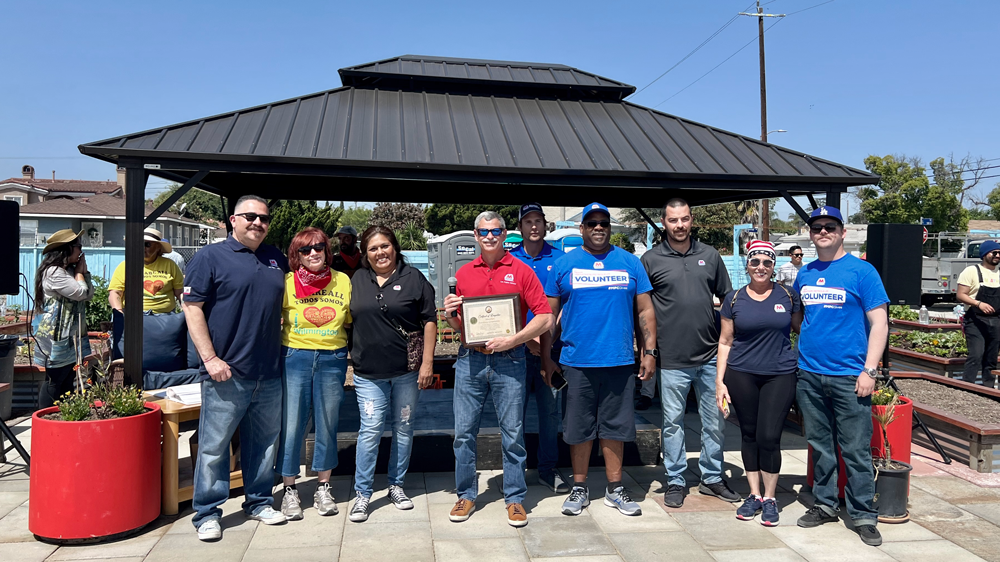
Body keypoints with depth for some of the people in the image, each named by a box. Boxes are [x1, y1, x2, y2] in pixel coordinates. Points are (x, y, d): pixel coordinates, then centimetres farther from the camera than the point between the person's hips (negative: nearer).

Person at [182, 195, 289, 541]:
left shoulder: (277, 260, 13)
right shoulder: (210, 257, -2)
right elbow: (192, 308, -7)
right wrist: (210, 359, -14)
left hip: (269, 375, 5)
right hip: (226, 374, -5)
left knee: (264, 442, 14)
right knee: (214, 446, 2)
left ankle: (259, 502, 29)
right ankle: (207, 513, 16)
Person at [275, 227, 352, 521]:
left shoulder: (343, 281, 6)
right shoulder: (287, 282, 0)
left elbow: (353, 321, 13)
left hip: (332, 359, 2)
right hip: (294, 358, -2)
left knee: (327, 425, 9)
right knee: (291, 424, 1)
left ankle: (323, 487, 24)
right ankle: (289, 490, 17)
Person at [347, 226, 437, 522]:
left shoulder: (413, 278, 0)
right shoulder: (357, 280, 9)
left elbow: (430, 320, -1)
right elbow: (350, 320, 17)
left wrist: (427, 363, -6)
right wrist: (348, 358, 12)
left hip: (407, 370, -1)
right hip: (369, 372, 1)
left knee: (403, 428, 9)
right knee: (370, 429, -3)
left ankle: (396, 485, 25)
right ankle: (362, 493, 10)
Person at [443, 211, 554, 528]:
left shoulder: (521, 271, 1)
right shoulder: (463, 274, 10)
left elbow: (545, 318, -4)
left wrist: (511, 340, -14)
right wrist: (450, 314, -5)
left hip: (509, 361, -3)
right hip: (470, 360, 3)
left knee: (513, 434, 4)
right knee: (464, 431, 6)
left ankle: (515, 498, 17)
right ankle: (466, 495, 21)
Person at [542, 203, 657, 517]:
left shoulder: (630, 263, 7)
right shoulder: (564, 264, 4)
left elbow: (645, 310, 9)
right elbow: (549, 314, 5)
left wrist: (650, 352, 2)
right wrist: (545, 357, 1)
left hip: (619, 361, 1)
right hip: (577, 361, -1)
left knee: (614, 426, 9)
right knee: (580, 428, 8)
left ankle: (615, 489, 23)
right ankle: (579, 488, 22)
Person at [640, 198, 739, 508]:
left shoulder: (710, 255, 7)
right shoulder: (651, 260, -1)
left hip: (711, 355, 3)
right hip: (672, 358, -3)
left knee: (715, 421, 13)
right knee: (673, 422, 6)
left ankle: (712, 478, 29)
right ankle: (675, 481, 21)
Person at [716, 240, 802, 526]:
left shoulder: (787, 295, 2)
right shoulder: (734, 299, 4)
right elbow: (725, 341, 6)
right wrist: (719, 381, 1)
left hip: (780, 376, -1)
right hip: (741, 375, 1)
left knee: (769, 437, -5)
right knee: (749, 435, 9)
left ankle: (770, 498, 13)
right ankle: (754, 495, 23)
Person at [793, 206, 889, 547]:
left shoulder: (862, 271, -5)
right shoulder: (804, 274, 9)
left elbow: (879, 323, -7)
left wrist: (869, 371, -13)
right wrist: (795, 356, 11)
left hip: (849, 376, -4)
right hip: (809, 374, 5)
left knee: (856, 450, 2)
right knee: (820, 446, 14)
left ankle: (863, 515, 15)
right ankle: (825, 505, 27)